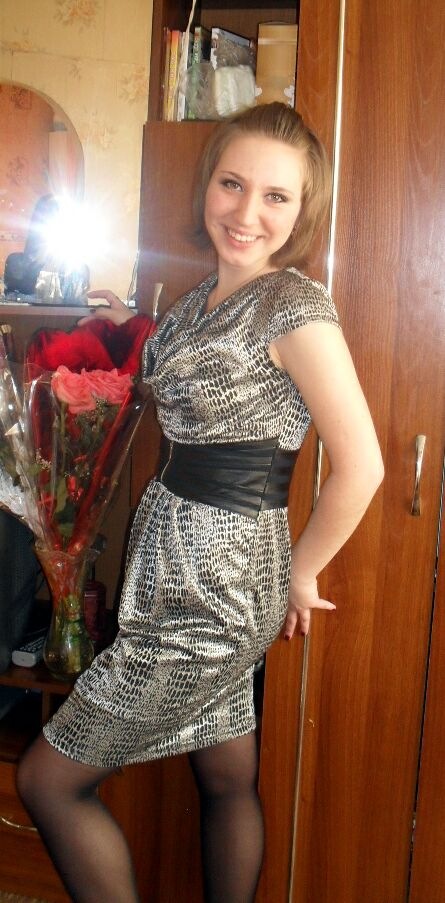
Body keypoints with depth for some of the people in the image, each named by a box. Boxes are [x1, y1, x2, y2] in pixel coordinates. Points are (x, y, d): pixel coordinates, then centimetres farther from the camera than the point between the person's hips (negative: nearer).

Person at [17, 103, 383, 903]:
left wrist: (299, 574, -8)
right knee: (227, 778, 22)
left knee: (47, 780, 3)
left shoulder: (296, 306, -18)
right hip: (183, 566, 8)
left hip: (217, 590, -8)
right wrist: (138, 333, 14)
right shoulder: (209, 291, 9)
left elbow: (361, 465, -17)